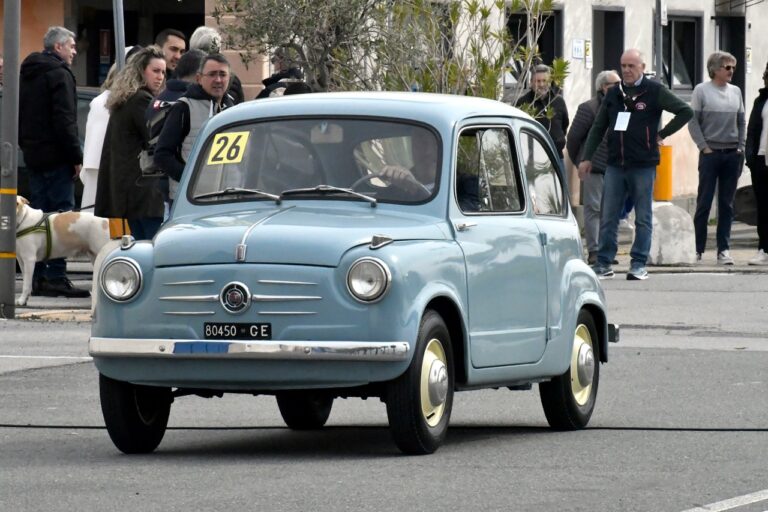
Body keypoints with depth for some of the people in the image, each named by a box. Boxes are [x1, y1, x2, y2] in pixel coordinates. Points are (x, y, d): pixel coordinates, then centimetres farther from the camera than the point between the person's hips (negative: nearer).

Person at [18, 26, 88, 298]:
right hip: (56, 157, -9)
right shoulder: (59, 74, -12)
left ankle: (37, 277, 12)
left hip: (33, 154, 9)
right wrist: (76, 156, -15)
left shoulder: (27, 75, 17)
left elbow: (19, 118, 21)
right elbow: (64, 120, -18)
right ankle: (56, 277, -12)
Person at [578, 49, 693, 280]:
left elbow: (685, 111, -2)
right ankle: (604, 263, 9)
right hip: (615, 164, 4)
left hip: (643, 165, -4)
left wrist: (662, 134, -4)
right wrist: (587, 158, 11)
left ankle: (639, 265, 7)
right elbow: (598, 128, 16)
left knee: (643, 218, 3)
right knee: (608, 217, 3)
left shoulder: (654, 91, -2)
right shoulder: (613, 94, 11)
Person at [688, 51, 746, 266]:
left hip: (732, 154, 4)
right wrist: (704, 147, -10)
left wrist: (741, 147, 5)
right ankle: (697, 249, 5)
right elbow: (693, 121, -4)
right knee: (704, 203, -1)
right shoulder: (702, 90, -2)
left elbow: (742, 121, 15)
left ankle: (724, 249, 7)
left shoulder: (735, 92, 11)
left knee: (727, 204, 4)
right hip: (710, 153, -4)